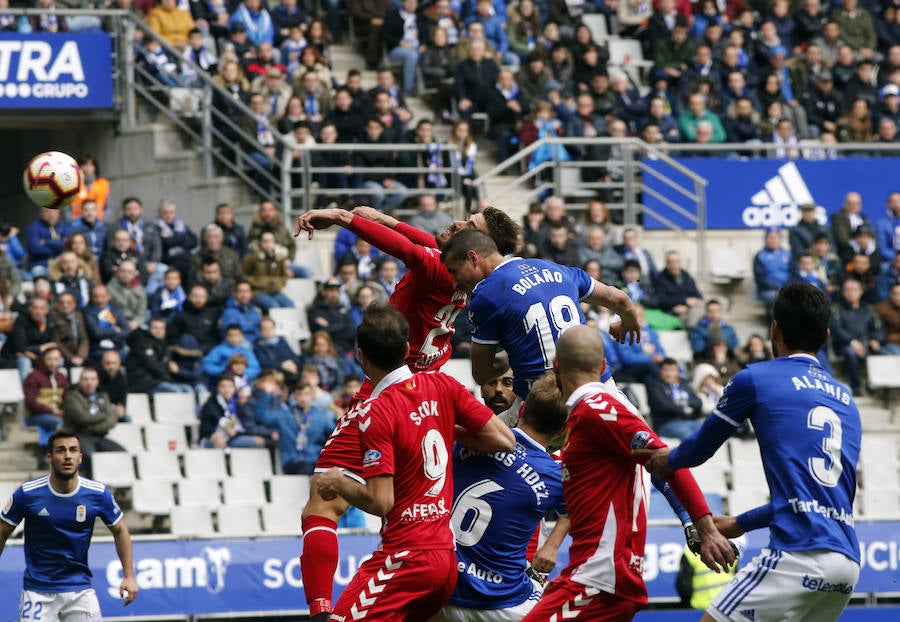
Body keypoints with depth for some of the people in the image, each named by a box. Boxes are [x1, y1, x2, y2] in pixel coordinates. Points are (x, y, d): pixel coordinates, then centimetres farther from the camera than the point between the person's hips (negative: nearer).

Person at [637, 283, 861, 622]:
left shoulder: (755, 379, 4)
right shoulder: (846, 400, 22)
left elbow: (701, 448, 19)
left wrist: (668, 460, 41)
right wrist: (741, 523, 40)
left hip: (798, 554, -7)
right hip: (848, 561, 7)